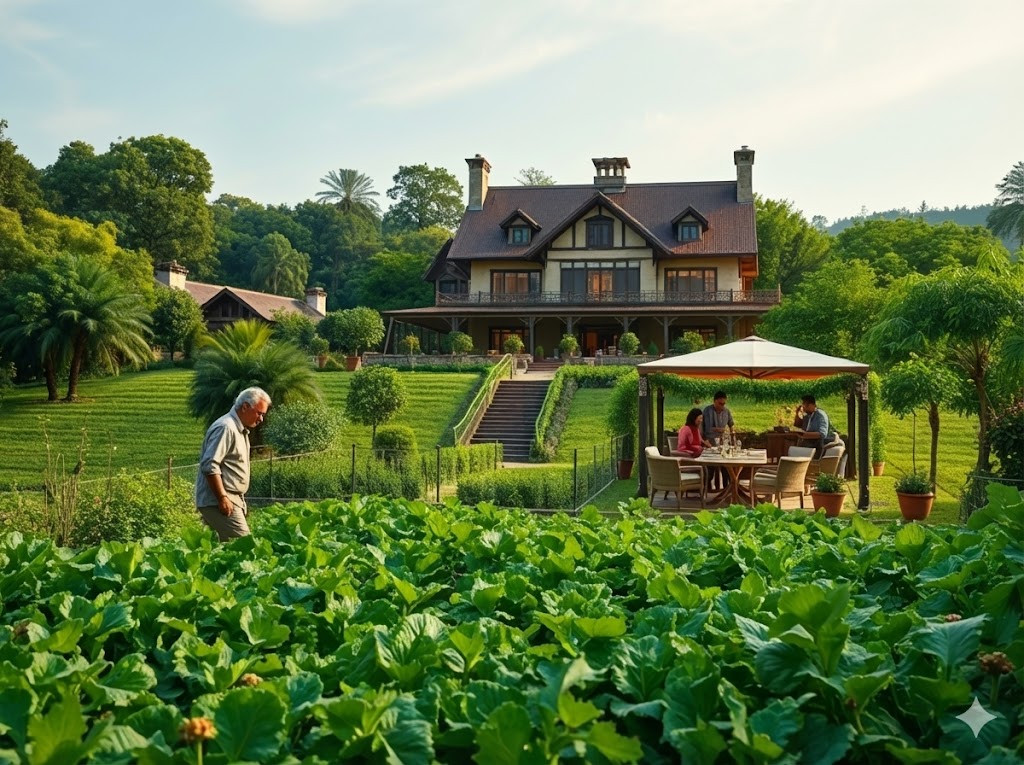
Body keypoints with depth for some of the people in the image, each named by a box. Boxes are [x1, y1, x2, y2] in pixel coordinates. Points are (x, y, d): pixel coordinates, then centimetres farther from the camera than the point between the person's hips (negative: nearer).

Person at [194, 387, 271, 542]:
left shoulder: (240, 429, 19)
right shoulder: (225, 427, -13)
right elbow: (210, 466, -21)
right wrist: (222, 498, -21)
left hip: (233, 499, 10)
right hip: (217, 501, -10)